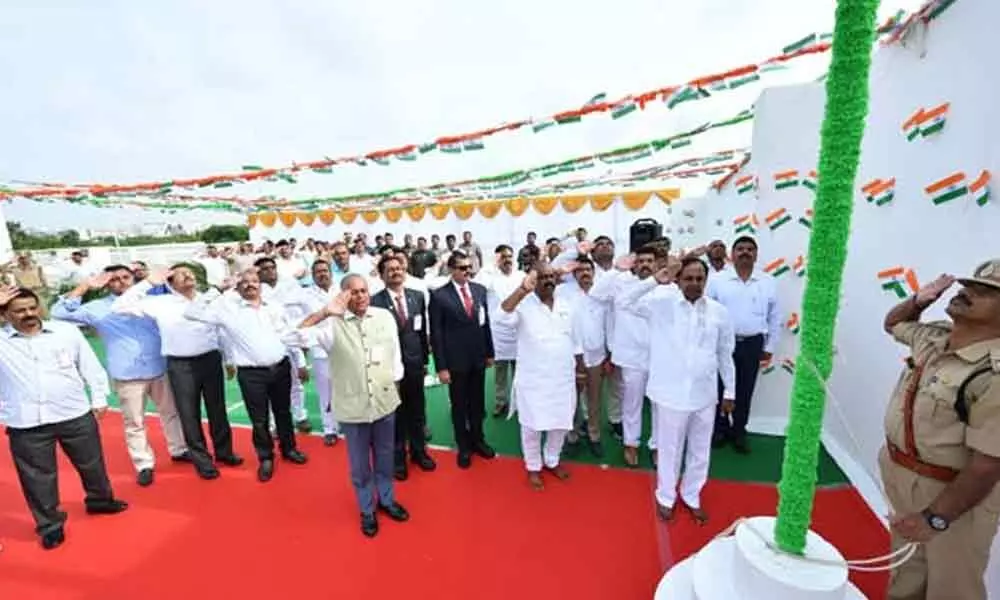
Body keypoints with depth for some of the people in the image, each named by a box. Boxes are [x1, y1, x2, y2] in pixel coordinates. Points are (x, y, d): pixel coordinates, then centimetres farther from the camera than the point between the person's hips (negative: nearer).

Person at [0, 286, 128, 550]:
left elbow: (90, 366, 5)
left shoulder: (66, 330, -1)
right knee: (37, 477, 11)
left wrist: (99, 397, 4)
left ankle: (100, 500, 41)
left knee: (92, 463, 17)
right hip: (26, 423, 0)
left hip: (76, 414, 1)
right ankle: (50, 525, 30)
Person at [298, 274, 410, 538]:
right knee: (360, 464, 16)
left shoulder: (385, 316, -2)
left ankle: (387, 499, 44)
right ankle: (367, 510, 38)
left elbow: (395, 352, 6)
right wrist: (324, 313, -28)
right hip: (352, 406, -2)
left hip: (385, 401, 2)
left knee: (385, 457, 21)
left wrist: (395, 384, 8)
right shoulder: (332, 323, -9)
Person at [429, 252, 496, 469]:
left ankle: (477, 439, 39)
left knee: (478, 403, 18)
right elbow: (436, 333, -10)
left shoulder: (480, 290, 1)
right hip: (455, 361, -3)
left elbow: (486, 322, 8)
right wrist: (441, 366, -12)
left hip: (478, 358, 4)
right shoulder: (439, 296, -11)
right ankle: (463, 446, 33)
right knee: (459, 406, 13)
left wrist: (490, 352, 9)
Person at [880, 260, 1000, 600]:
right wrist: (918, 301, -1)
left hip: (953, 495, -6)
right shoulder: (934, 337, -4)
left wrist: (936, 518, -24)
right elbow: (893, 323, 20)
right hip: (900, 477, 7)